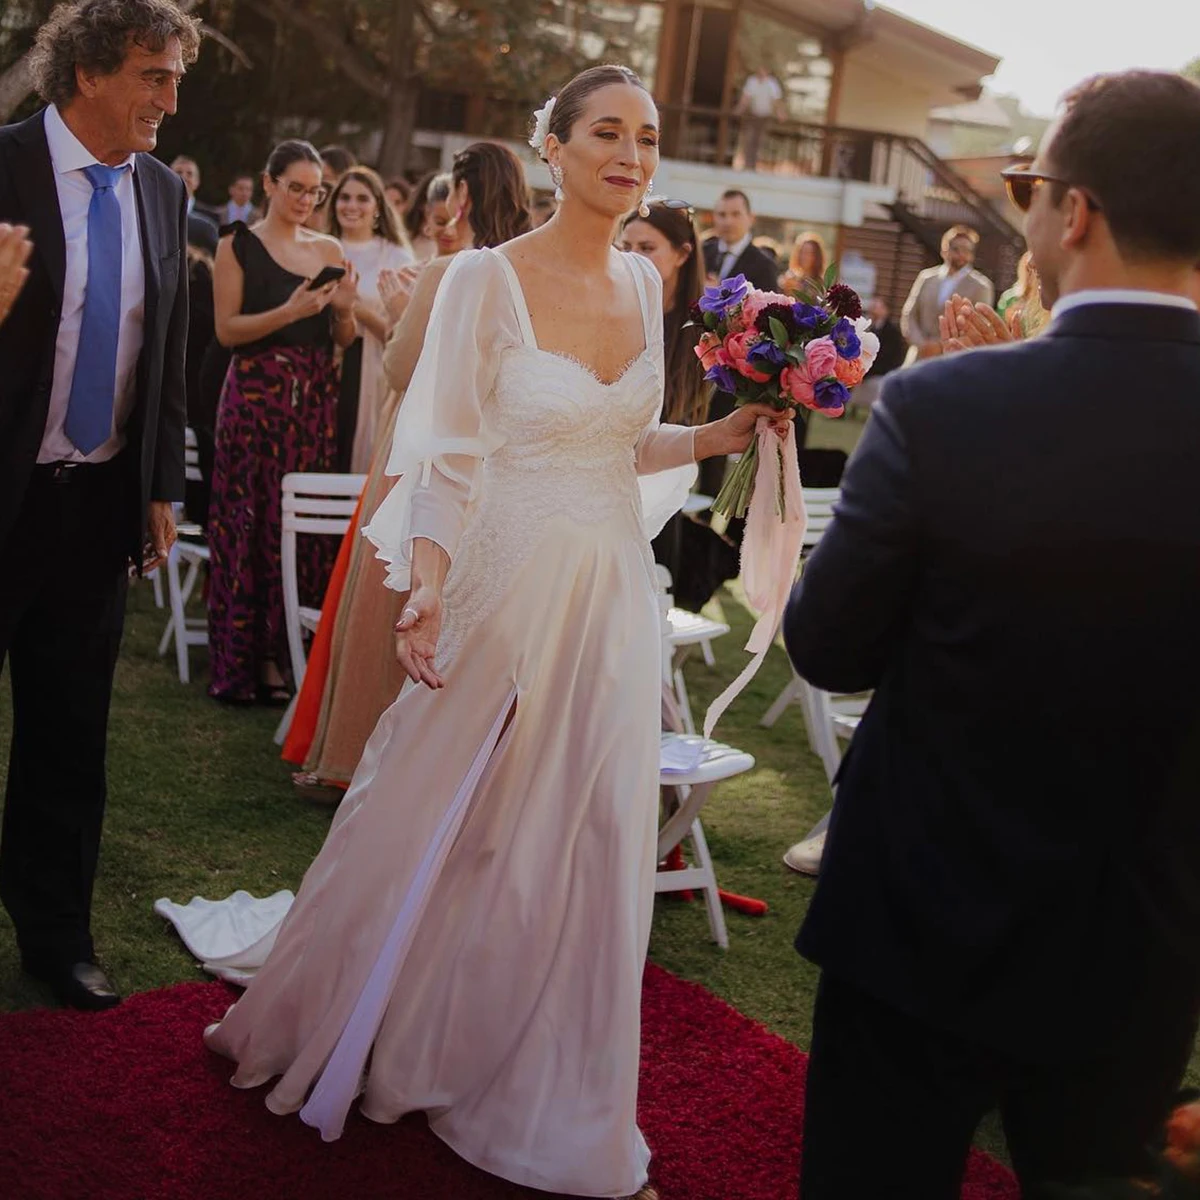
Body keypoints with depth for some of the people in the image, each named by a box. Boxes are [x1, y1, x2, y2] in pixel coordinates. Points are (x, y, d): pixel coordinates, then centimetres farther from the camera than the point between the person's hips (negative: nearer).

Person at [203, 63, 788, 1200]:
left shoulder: (643, 281, 7)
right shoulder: (486, 277, -10)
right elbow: (448, 456, -11)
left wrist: (717, 436, 2)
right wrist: (427, 584, -22)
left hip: (614, 593, 5)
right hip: (509, 584, -5)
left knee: (583, 844, 12)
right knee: (443, 826, 8)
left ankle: (547, 1092, 31)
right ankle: (360, 1035, 35)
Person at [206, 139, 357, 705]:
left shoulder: (330, 250, 14)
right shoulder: (239, 245, 4)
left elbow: (344, 340, 14)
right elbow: (227, 329, -5)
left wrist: (345, 308, -6)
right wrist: (289, 312, -17)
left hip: (316, 399, 4)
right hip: (256, 396, -3)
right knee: (249, 523, -3)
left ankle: (278, 656, 9)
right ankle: (241, 663, 3)